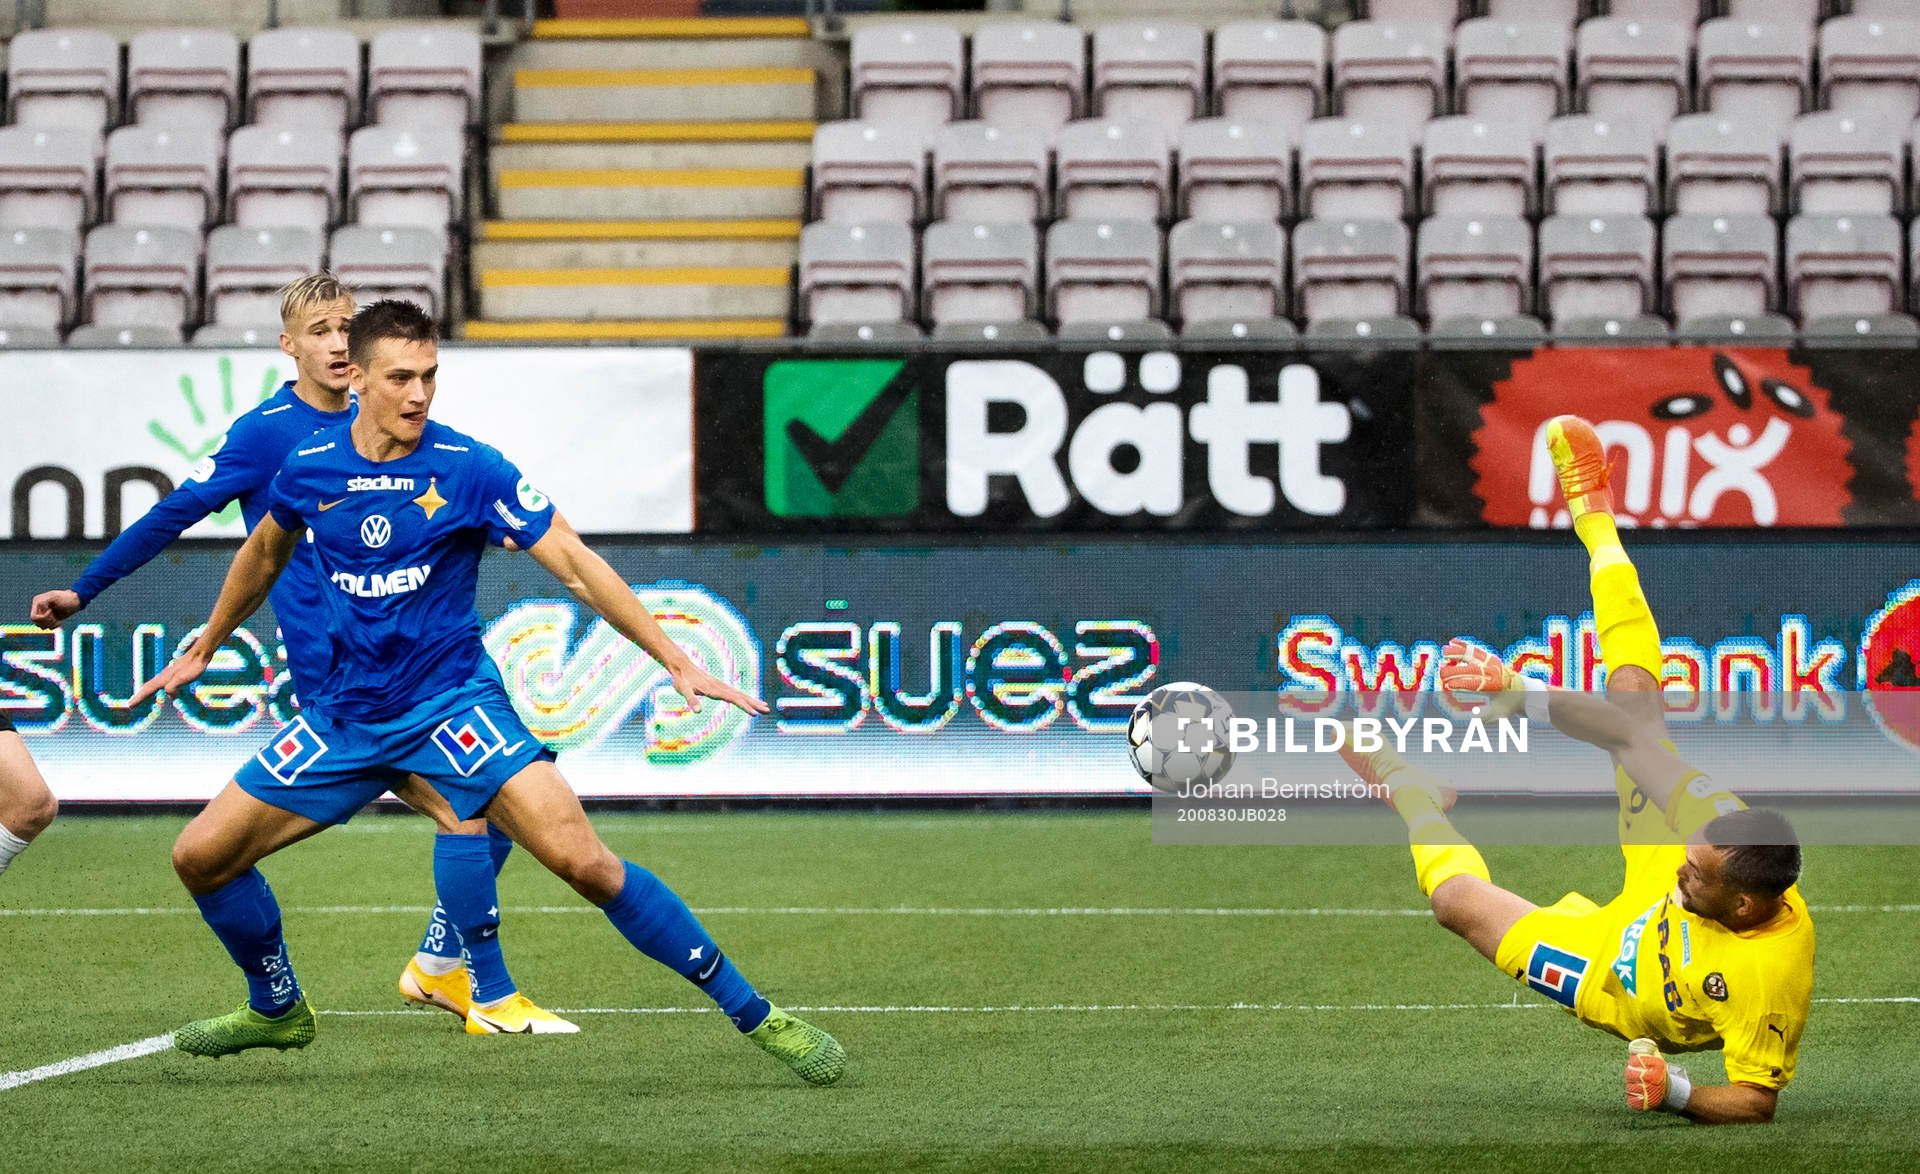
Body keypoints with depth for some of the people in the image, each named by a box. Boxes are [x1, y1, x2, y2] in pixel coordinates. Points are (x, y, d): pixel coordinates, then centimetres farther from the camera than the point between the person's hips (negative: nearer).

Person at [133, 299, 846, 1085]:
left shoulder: (470, 471, -11)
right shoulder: (310, 468, -1)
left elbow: (575, 566, -11)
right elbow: (264, 555, 22)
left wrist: (678, 662, -17)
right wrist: (202, 651, 32)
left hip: (452, 702, -4)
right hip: (346, 716, 4)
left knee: (582, 860, -22)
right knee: (200, 856, 2)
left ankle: (753, 1015, -15)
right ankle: (278, 1011, 29)